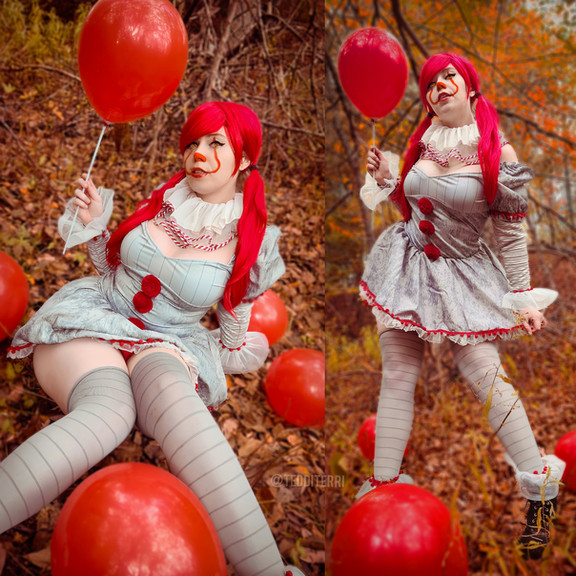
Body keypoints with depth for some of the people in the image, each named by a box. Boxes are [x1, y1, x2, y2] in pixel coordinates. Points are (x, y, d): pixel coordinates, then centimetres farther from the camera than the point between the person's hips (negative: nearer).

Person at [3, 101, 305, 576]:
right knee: (110, 409, -38)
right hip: (90, 319, 1)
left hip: (166, 344, -1)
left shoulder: (250, 240, 2)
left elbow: (235, 317, 17)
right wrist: (94, 224, 4)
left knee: (171, 392, -41)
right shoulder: (163, 198, 7)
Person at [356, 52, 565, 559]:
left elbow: (512, 233, -7)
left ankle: (542, 492, 5)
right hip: (408, 265, 5)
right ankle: (383, 484, 11)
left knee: (488, 378, -10)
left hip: (461, 275, -4)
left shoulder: (498, 154, -9)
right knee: (397, 378, 2)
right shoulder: (422, 143, 6)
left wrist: (523, 298, -8)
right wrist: (385, 180, 4)